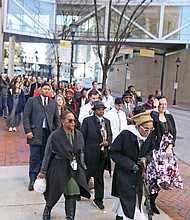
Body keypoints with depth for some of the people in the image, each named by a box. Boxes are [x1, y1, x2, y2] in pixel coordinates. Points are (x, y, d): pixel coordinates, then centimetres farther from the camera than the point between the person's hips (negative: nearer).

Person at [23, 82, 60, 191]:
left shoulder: (53, 103, 15)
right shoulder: (32, 100, 5)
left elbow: (57, 119, 14)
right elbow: (26, 116, 1)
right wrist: (28, 131, -8)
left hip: (49, 133, 3)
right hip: (35, 133, -3)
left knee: (43, 157, 6)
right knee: (34, 157, 0)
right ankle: (33, 179, 10)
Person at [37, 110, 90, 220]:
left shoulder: (79, 135, 1)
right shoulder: (55, 135, -12)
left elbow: (81, 153, 12)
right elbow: (48, 154, -5)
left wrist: (83, 167, 11)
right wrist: (43, 171, -1)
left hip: (74, 169, 3)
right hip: (59, 168, -3)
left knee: (72, 195, 5)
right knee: (54, 193, 15)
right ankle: (47, 209, 47)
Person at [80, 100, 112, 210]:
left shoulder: (107, 121, 11)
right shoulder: (88, 121, -4)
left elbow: (110, 135, 16)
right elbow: (83, 137, -4)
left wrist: (108, 142, -6)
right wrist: (82, 151, -5)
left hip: (103, 153, 4)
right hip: (90, 153, -4)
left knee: (99, 176, 13)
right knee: (87, 174, 7)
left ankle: (98, 199, 25)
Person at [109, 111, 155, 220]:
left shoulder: (149, 136, -8)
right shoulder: (125, 134, -23)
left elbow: (150, 150, 10)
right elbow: (113, 152, -16)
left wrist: (145, 158, -13)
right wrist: (130, 164, -20)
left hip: (138, 174, 6)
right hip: (124, 173, -6)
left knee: (136, 201, 16)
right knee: (128, 203, -7)